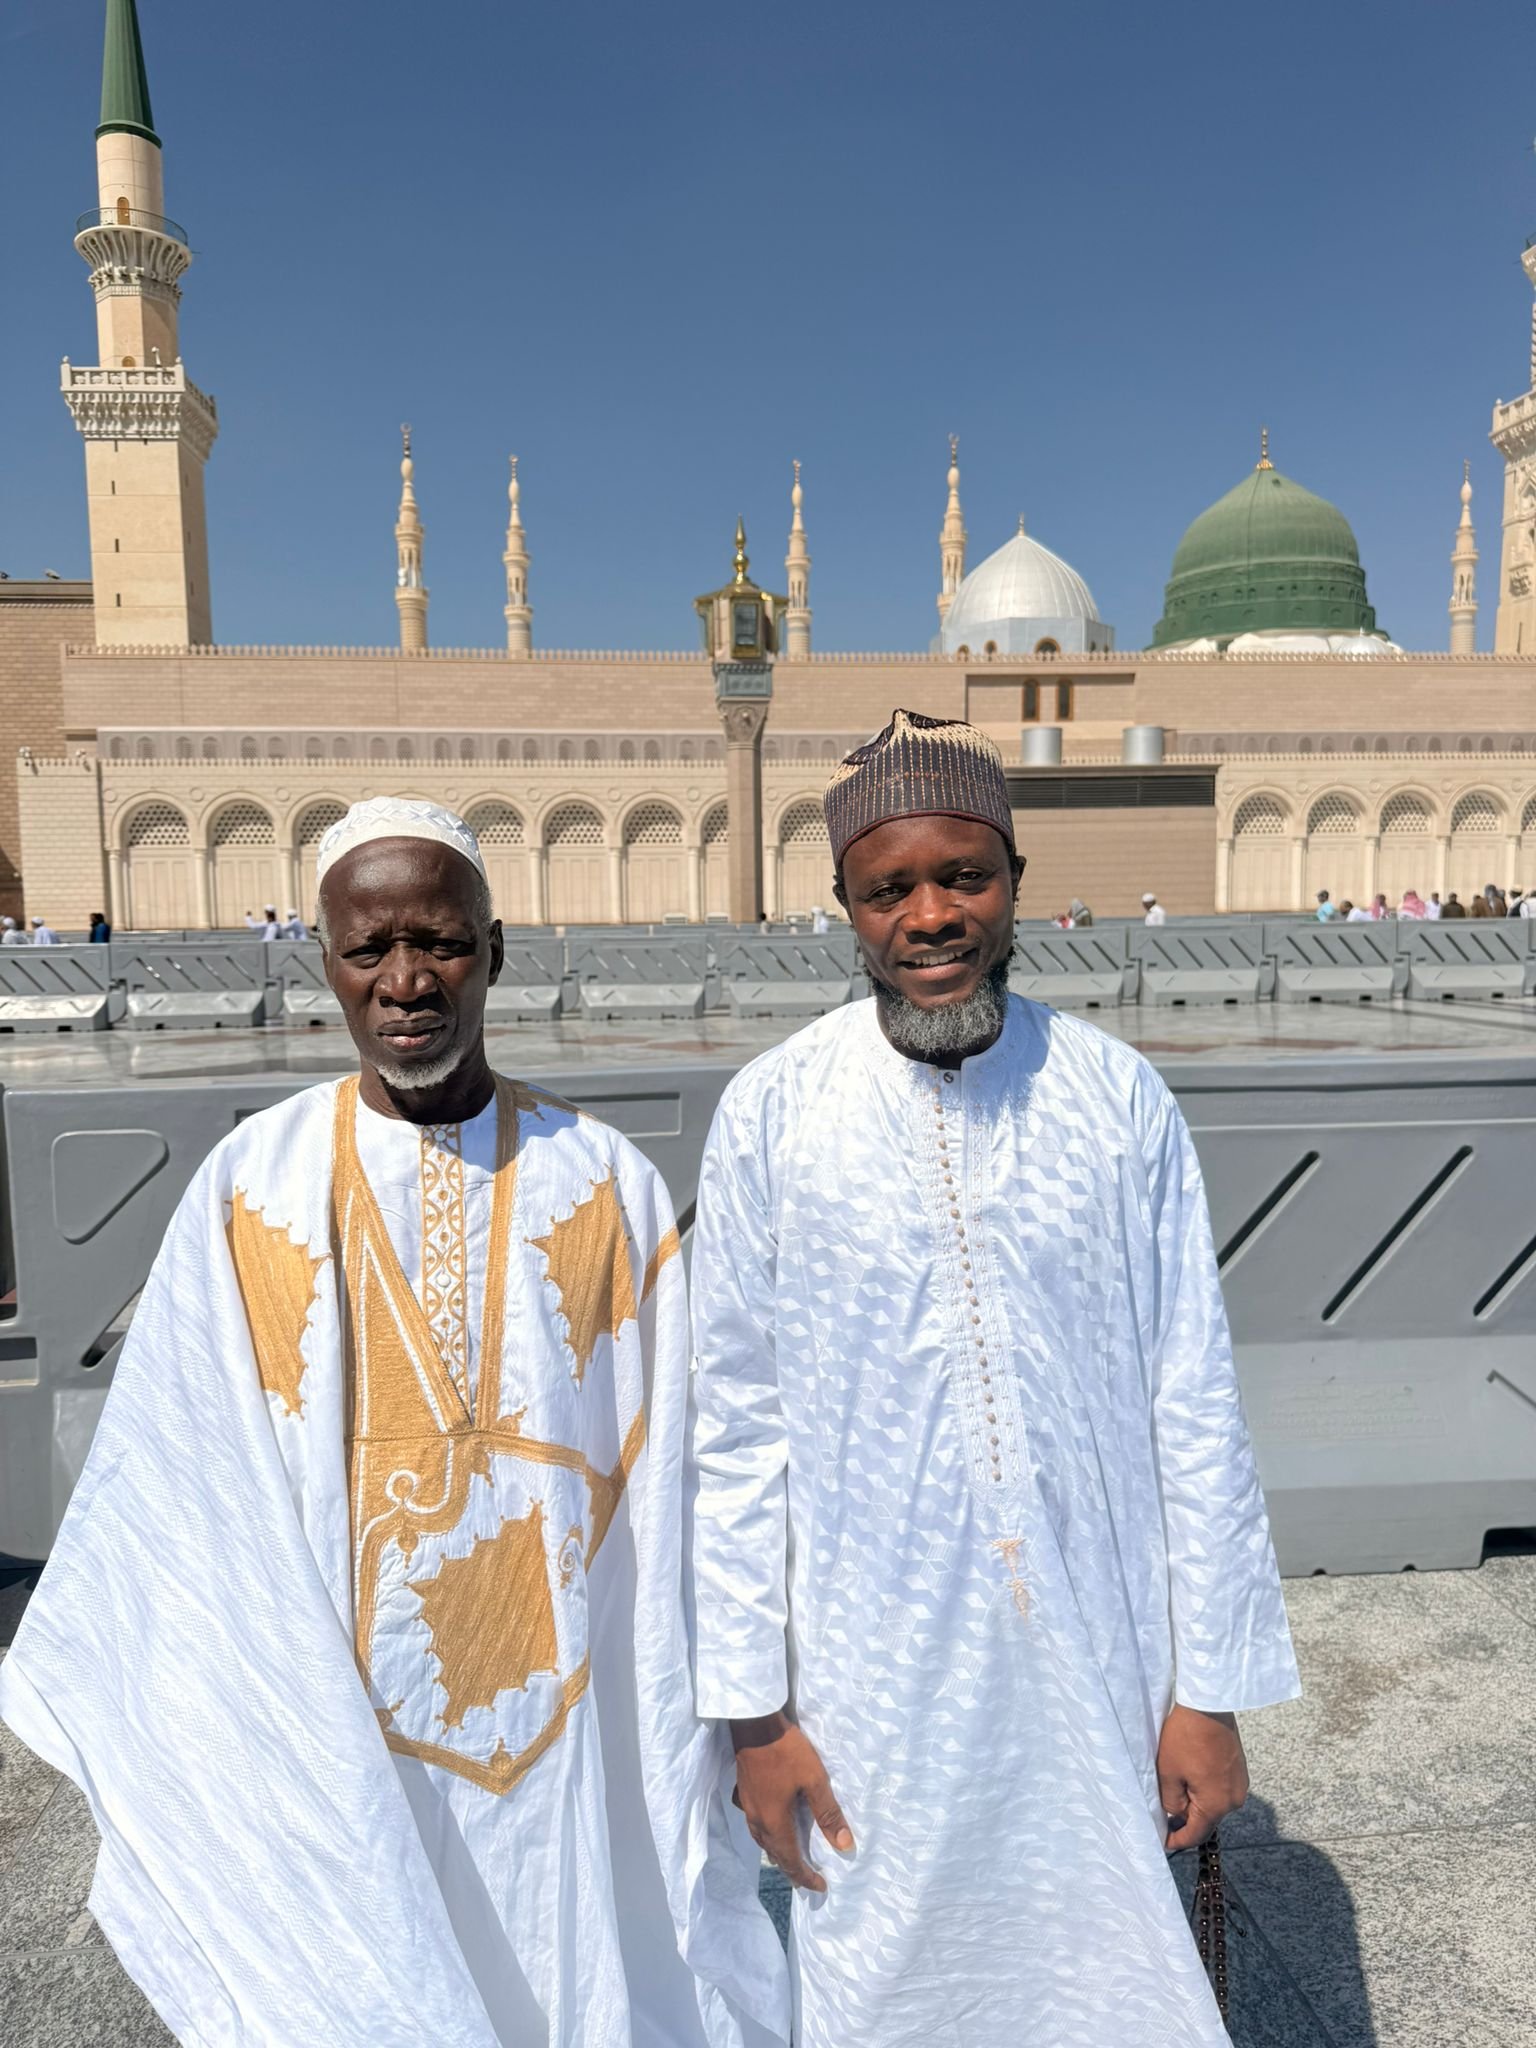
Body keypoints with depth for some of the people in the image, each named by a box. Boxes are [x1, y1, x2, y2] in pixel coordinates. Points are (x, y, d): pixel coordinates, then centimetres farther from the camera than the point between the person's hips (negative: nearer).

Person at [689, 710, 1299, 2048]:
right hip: (876, 1682, 0)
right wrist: (751, 1711, -1)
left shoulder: (1122, 1101, -8)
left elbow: (1195, 1408, -3)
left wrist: (1211, 1689, 0)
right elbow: (737, 1431, -5)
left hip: (1102, 1674, 1)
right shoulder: (771, 1115, -11)